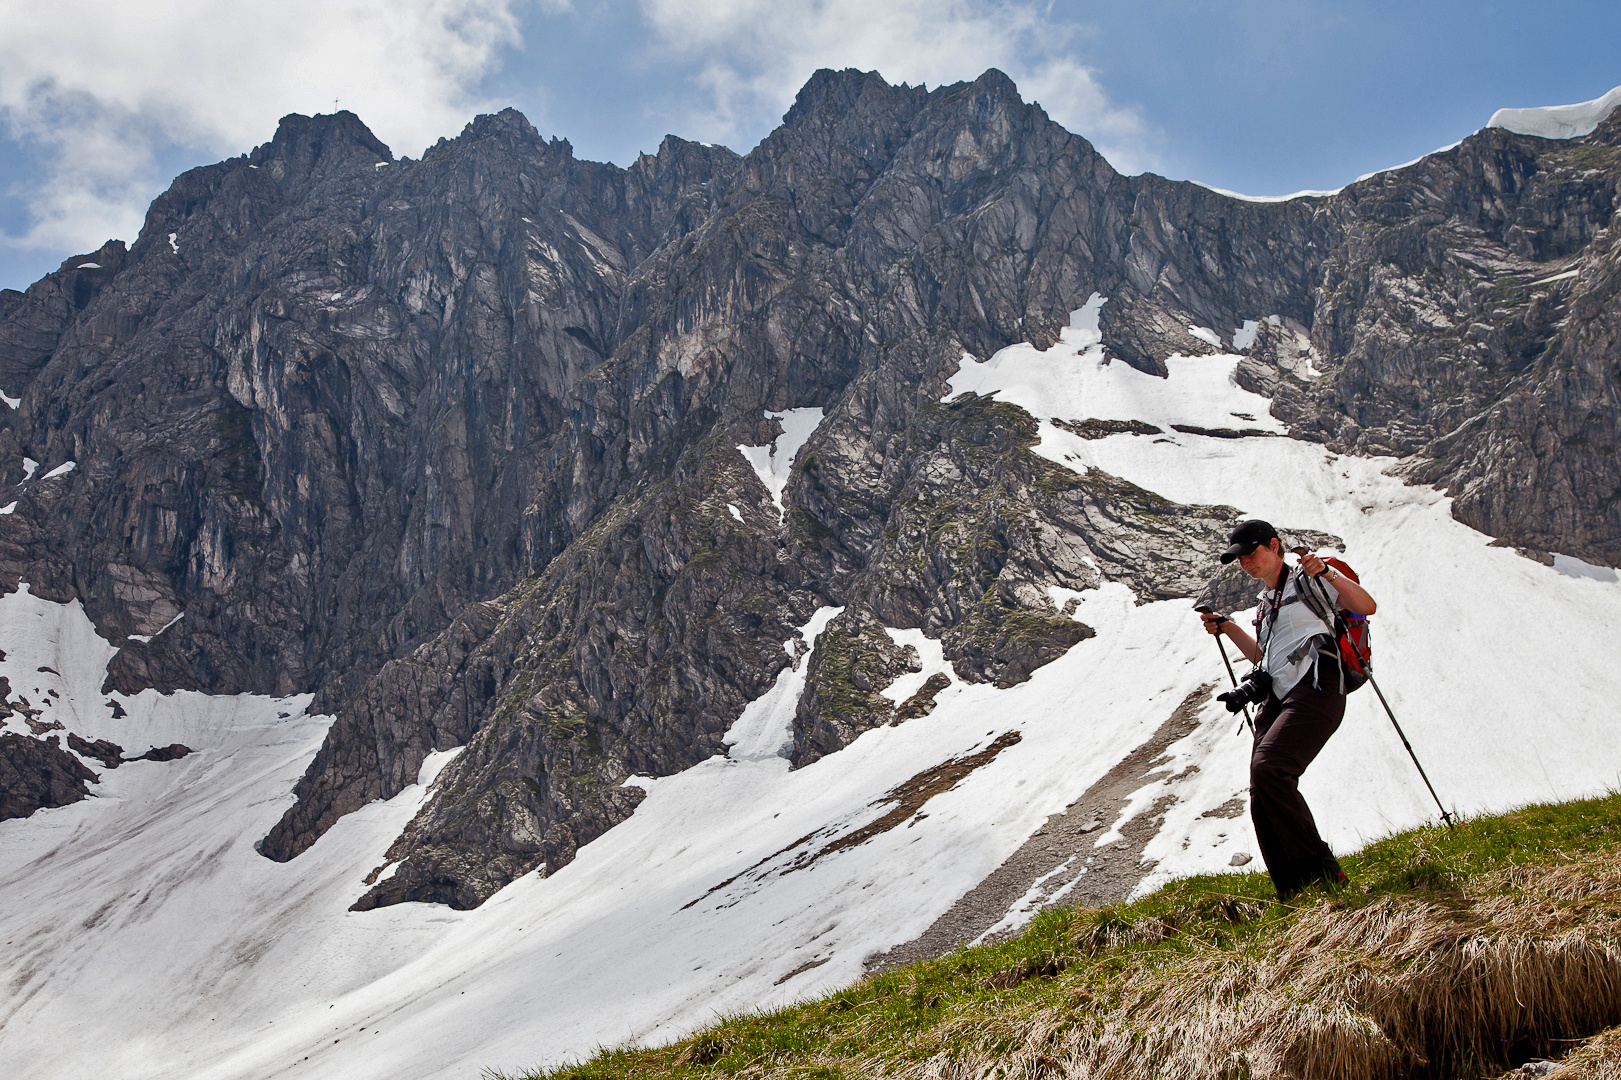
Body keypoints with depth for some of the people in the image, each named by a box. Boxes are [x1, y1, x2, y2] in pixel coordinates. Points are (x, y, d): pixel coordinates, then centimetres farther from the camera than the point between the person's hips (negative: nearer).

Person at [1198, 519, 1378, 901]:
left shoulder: (1307, 583, 7)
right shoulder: (1265, 603, 29)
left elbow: (1367, 606, -3)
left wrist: (1326, 573, -15)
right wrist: (1226, 627, 27)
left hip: (1316, 689, -8)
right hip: (1279, 698, 8)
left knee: (1267, 768, -27)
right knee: (1262, 800, -6)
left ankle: (1319, 867, -17)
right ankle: (1293, 895, -2)